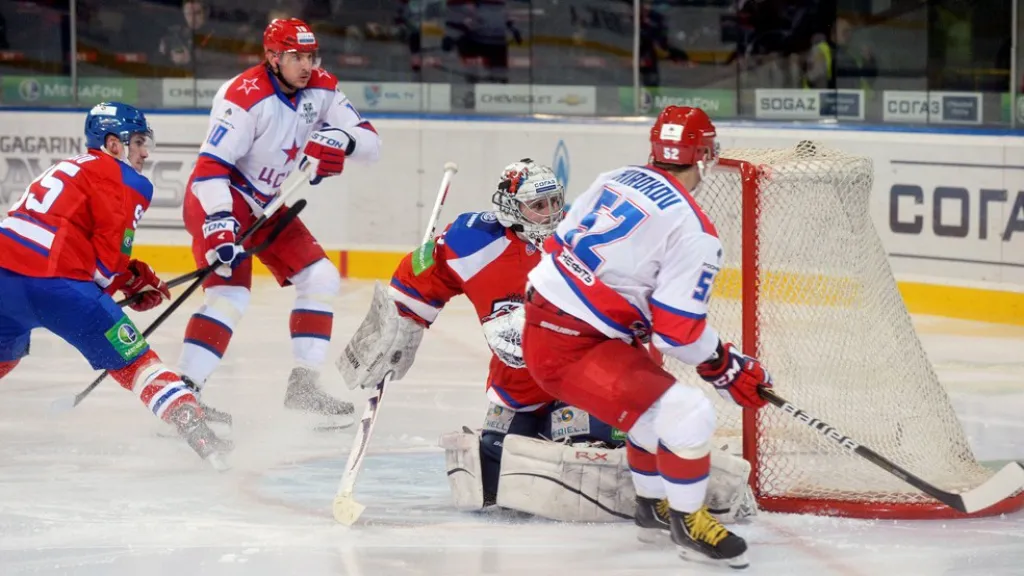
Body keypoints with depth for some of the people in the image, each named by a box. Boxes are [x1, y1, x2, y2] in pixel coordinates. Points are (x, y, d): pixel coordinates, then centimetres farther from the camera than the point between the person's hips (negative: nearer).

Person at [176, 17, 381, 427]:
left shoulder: (321, 90, -4)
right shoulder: (245, 97, -26)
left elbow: (370, 143, -3)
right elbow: (210, 167, -30)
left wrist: (340, 138, -26)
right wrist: (219, 225, -40)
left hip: (268, 205, 8)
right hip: (218, 201, -8)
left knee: (321, 280, 4)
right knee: (230, 297, -23)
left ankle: (303, 385, 12)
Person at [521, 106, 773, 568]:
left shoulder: (616, 179, 8)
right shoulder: (693, 231, -15)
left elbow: (561, 242, 17)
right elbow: (678, 330, -16)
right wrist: (729, 368, 1)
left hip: (541, 318, 10)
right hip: (574, 351, -9)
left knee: (656, 402, 28)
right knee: (687, 415, -12)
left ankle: (654, 505, 44)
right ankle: (687, 523, 5)